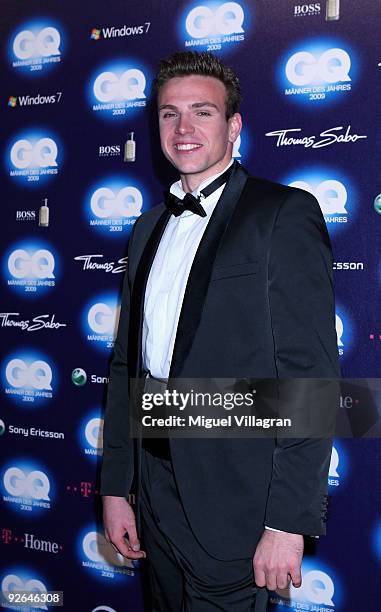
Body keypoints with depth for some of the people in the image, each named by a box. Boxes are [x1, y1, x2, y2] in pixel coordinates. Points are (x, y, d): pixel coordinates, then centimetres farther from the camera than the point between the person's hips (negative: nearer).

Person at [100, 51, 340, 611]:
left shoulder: (285, 214, -9)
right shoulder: (150, 227, 12)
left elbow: (311, 375, -15)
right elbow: (127, 363, 13)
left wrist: (288, 522, -17)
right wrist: (114, 488, 11)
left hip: (235, 508, -6)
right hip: (158, 497, 6)